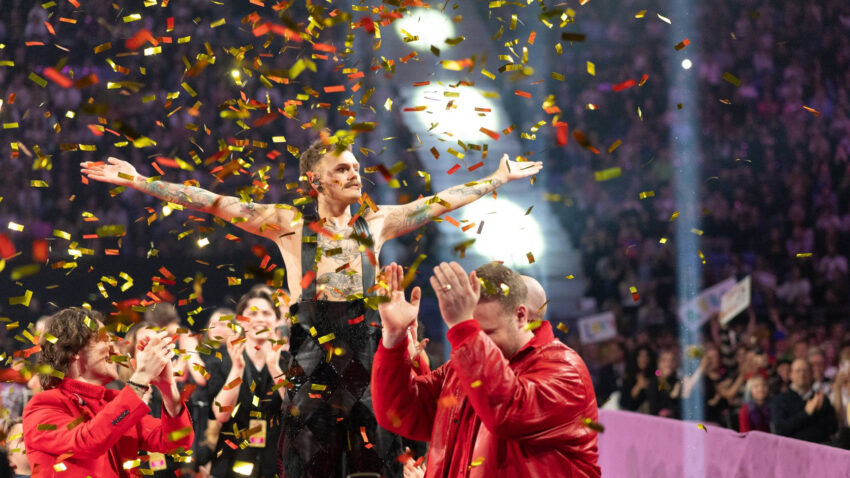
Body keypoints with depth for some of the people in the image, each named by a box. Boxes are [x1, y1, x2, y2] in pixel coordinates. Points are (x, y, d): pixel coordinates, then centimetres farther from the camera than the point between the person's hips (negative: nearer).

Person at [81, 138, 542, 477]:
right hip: (315, 359, -2)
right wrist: (138, 181, -6)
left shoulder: (376, 222, 11)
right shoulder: (292, 223, 3)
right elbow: (215, 204, -1)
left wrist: (498, 180, 24)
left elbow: (440, 202, 19)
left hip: (370, 355, 2)